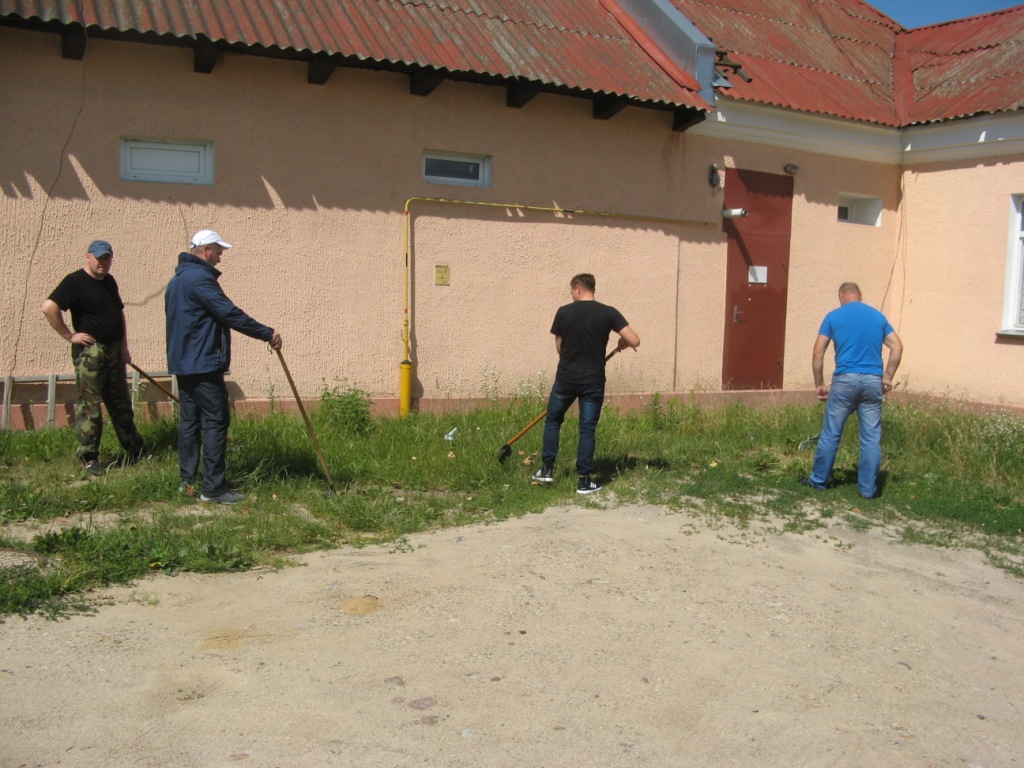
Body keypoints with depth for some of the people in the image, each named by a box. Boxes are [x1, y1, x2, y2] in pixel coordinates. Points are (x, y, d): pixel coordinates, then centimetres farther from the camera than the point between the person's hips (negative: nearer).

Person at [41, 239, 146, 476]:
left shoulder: (109, 281, 13)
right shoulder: (75, 282, -11)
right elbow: (49, 307, -22)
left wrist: (124, 347, 11)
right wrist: (69, 335, -16)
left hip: (114, 352, 7)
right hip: (90, 352, -7)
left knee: (121, 405, 14)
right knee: (89, 406, -3)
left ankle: (136, 452, 22)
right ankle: (89, 458, 5)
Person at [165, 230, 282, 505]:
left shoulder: (177, 279, 18)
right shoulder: (200, 277, -15)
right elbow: (230, 314, -21)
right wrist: (267, 333, -16)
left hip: (182, 362, 11)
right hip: (203, 364, -10)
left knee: (189, 421, 14)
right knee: (216, 422, -8)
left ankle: (187, 480, 19)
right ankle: (213, 487, -7)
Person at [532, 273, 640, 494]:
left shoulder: (564, 312, -4)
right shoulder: (608, 313, -6)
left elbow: (559, 347, 5)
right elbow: (635, 341, -10)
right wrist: (622, 344, 12)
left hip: (566, 378, 0)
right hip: (593, 381, 0)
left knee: (552, 420, 20)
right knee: (587, 429, 7)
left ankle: (547, 469, 21)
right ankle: (584, 480, 9)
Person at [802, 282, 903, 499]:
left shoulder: (834, 316, 4)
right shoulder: (878, 316, 12)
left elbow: (817, 354, 0)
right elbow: (897, 347, 6)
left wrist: (819, 384, 7)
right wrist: (887, 377, 8)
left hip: (845, 380, -2)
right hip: (873, 381, 2)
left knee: (830, 434, 8)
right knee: (872, 438, 7)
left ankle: (818, 480, 18)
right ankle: (868, 488, 10)